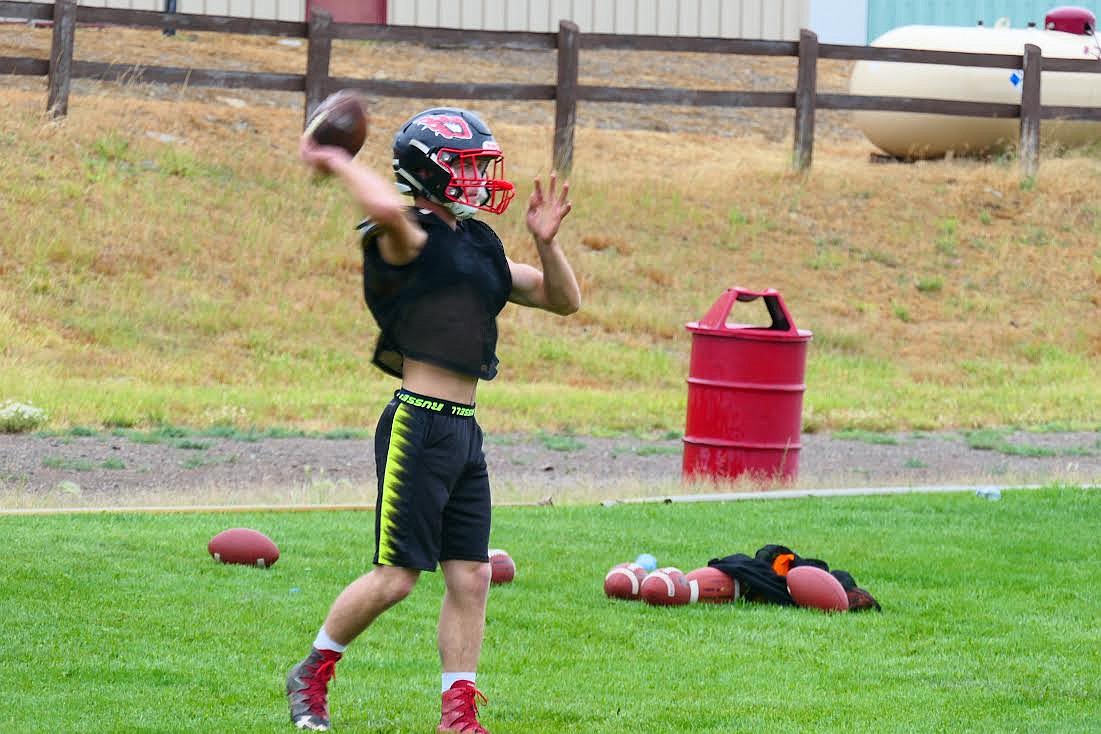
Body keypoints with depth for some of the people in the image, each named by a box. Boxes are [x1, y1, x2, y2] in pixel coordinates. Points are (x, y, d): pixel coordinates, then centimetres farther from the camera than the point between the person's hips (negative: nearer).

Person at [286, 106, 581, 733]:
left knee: (471, 576, 5)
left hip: (465, 432, 8)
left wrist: (546, 242, 5)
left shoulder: (479, 245, 17)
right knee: (397, 576, -5)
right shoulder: (409, 239, -9)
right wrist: (338, 163, -19)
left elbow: (564, 300, 22)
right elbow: (387, 209, -35)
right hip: (419, 424, -8)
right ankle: (313, 675, 14)